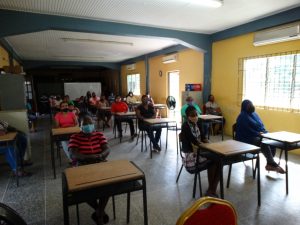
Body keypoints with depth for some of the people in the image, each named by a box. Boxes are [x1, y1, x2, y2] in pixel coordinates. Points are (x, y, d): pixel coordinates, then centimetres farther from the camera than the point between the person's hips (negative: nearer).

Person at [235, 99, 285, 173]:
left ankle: (269, 163, -12)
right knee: (264, 143, -30)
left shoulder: (254, 114, 15)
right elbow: (247, 131, -17)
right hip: (247, 138, -8)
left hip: (257, 136, 8)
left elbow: (261, 125, 17)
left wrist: (264, 132, -3)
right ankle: (273, 164, -21)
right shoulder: (242, 116, -11)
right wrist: (258, 134, -20)